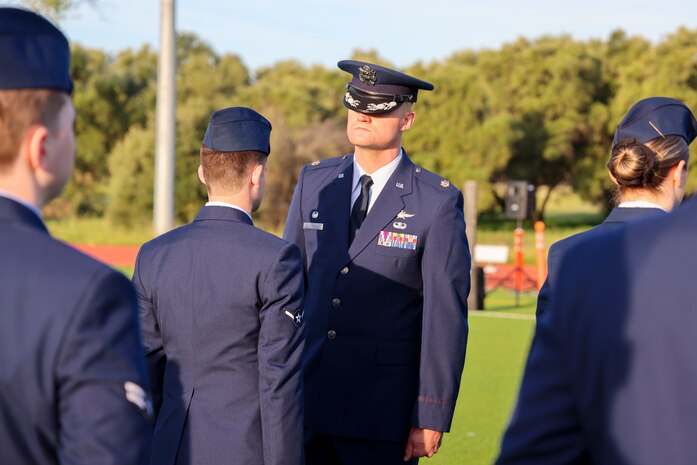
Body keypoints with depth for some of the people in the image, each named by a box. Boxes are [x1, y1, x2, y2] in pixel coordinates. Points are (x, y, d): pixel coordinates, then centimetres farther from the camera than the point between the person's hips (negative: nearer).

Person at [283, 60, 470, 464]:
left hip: (383, 413, -4)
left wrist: (432, 417, -10)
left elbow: (446, 315, -8)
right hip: (305, 404, 4)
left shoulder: (438, 202, -6)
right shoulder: (315, 183, 8)